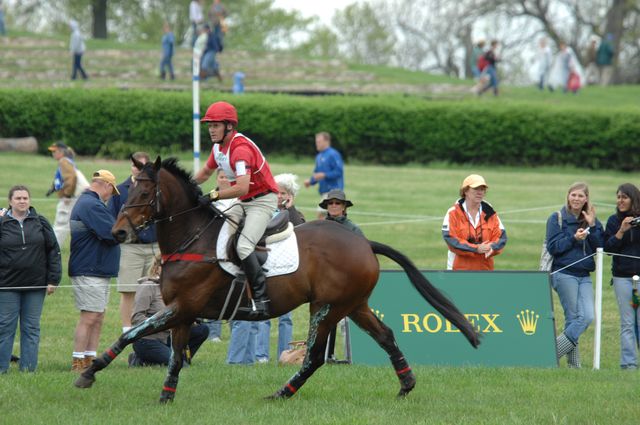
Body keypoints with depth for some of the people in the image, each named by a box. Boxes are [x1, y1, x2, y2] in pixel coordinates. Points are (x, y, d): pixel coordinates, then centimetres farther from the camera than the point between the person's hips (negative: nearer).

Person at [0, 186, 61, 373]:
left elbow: (53, 251, 5)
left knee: (31, 328, 5)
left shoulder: (40, 223, 5)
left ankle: (28, 368, 10)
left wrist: (53, 280, 1)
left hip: (35, 286, 2)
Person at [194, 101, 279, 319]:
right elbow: (205, 172, 24)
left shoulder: (241, 149, -24)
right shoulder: (219, 147, 7)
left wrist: (213, 195, -34)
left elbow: (242, 188, -35)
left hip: (263, 200, -10)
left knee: (243, 246, -25)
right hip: (243, 202, 10)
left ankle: (261, 299, -26)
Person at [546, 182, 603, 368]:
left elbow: (600, 248, 5)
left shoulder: (592, 220, 13)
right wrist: (573, 238, -19)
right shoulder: (557, 219, 1)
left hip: (584, 276, 5)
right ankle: (573, 363, 0)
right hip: (564, 274, -5)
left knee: (587, 316, -10)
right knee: (574, 319, -8)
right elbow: (552, 247, -7)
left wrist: (592, 226, -6)